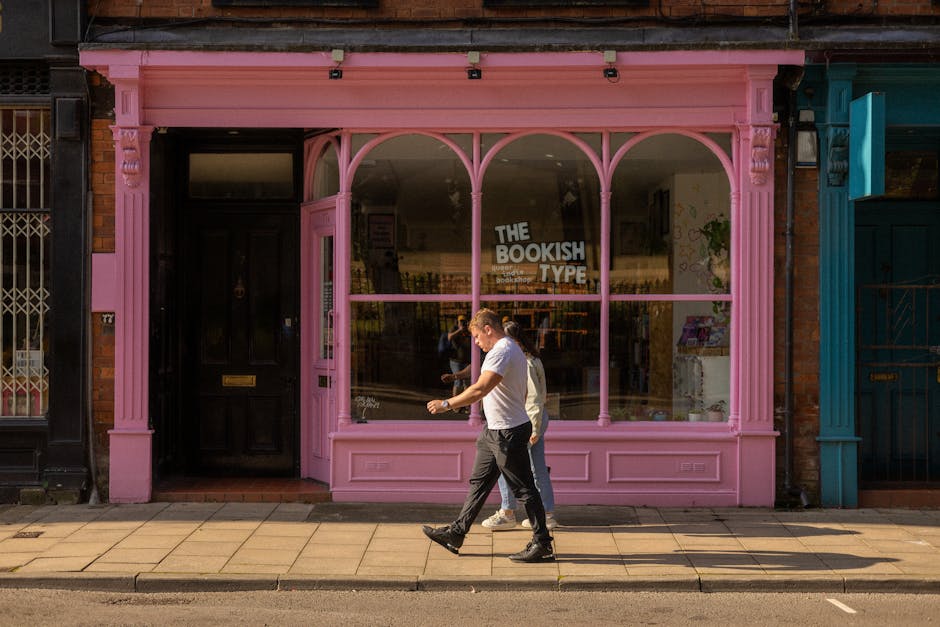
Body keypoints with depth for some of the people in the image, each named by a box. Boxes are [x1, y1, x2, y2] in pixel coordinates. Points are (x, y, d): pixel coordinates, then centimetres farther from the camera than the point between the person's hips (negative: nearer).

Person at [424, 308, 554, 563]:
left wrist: (446, 404, -22)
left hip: (507, 432, -11)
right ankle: (456, 533, 21)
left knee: (524, 489, -4)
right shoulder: (514, 350, 15)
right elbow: (522, 394, 22)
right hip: (495, 430, 11)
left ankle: (542, 544, 3)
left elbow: (480, 389, -29)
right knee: (479, 482, 14)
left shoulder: (501, 352, -19)